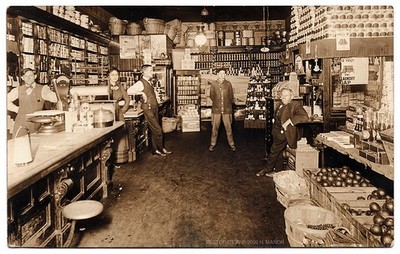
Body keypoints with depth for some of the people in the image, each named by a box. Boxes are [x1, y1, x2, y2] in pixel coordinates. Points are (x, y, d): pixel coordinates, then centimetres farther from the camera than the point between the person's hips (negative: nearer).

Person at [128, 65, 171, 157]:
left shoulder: (149, 82, 14)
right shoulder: (140, 83, -12)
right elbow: (129, 91, -23)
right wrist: (141, 93, -23)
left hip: (154, 108, 8)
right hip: (148, 109, -8)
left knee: (154, 130, 13)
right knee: (158, 130, -4)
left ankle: (156, 149, 21)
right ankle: (161, 149, 11)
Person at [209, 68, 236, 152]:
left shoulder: (228, 84, 1)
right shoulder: (213, 84, 0)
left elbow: (231, 96, 7)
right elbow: (211, 96, 8)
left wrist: (227, 103, 7)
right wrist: (217, 102, 7)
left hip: (227, 109, 0)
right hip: (216, 109, 0)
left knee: (228, 127, 5)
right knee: (215, 127, 6)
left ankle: (231, 144, 17)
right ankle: (213, 144, 19)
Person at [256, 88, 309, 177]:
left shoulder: (296, 105, -13)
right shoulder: (280, 106, 12)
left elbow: (304, 117, -29)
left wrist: (289, 121, -29)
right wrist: (274, 130, 13)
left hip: (286, 133, -7)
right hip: (278, 132, 8)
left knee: (274, 149, -5)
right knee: (279, 151, 13)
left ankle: (267, 169, 11)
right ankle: (278, 170, 26)